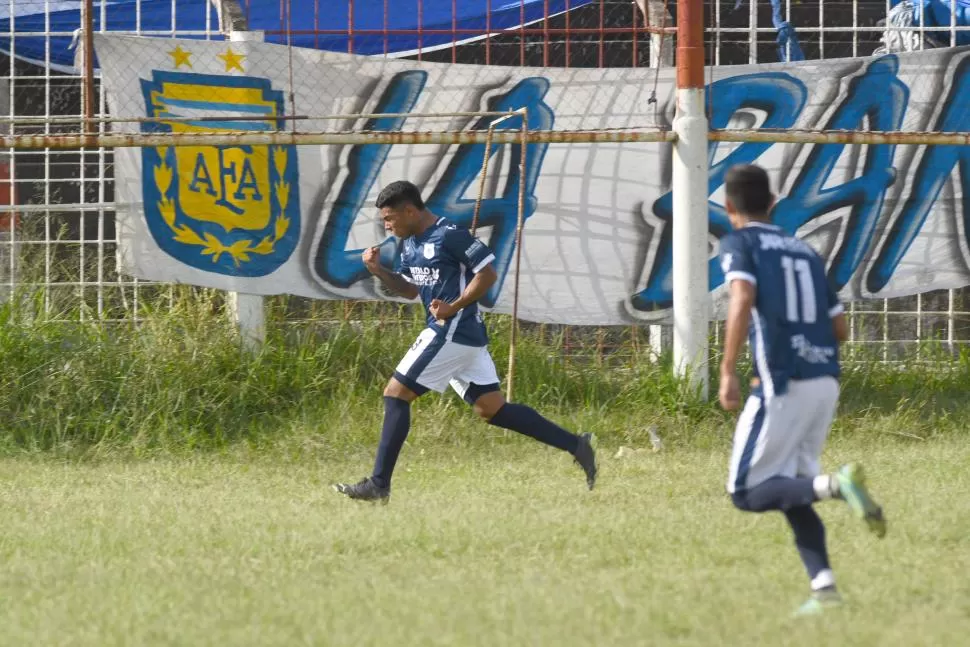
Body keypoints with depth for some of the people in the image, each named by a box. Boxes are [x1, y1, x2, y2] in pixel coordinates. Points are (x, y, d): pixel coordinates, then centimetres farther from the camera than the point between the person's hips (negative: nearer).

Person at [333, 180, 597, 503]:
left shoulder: (449, 236, -15)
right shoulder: (410, 243, 14)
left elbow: (488, 273, -14)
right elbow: (410, 289, 22)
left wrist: (454, 307, -21)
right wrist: (379, 270, 6)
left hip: (453, 333, -10)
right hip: (464, 336, 10)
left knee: (396, 394, -9)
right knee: (492, 408, 10)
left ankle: (378, 484, -8)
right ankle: (576, 445, 10)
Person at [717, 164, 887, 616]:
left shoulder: (739, 243, 2)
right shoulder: (804, 251, 20)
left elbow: (743, 298, -17)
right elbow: (840, 328, 19)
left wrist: (728, 370, -21)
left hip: (783, 382, -7)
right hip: (827, 381, 7)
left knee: (747, 492, -1)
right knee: (790, 491, 17)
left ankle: (835, 485, -25)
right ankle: (823, 585, 1)